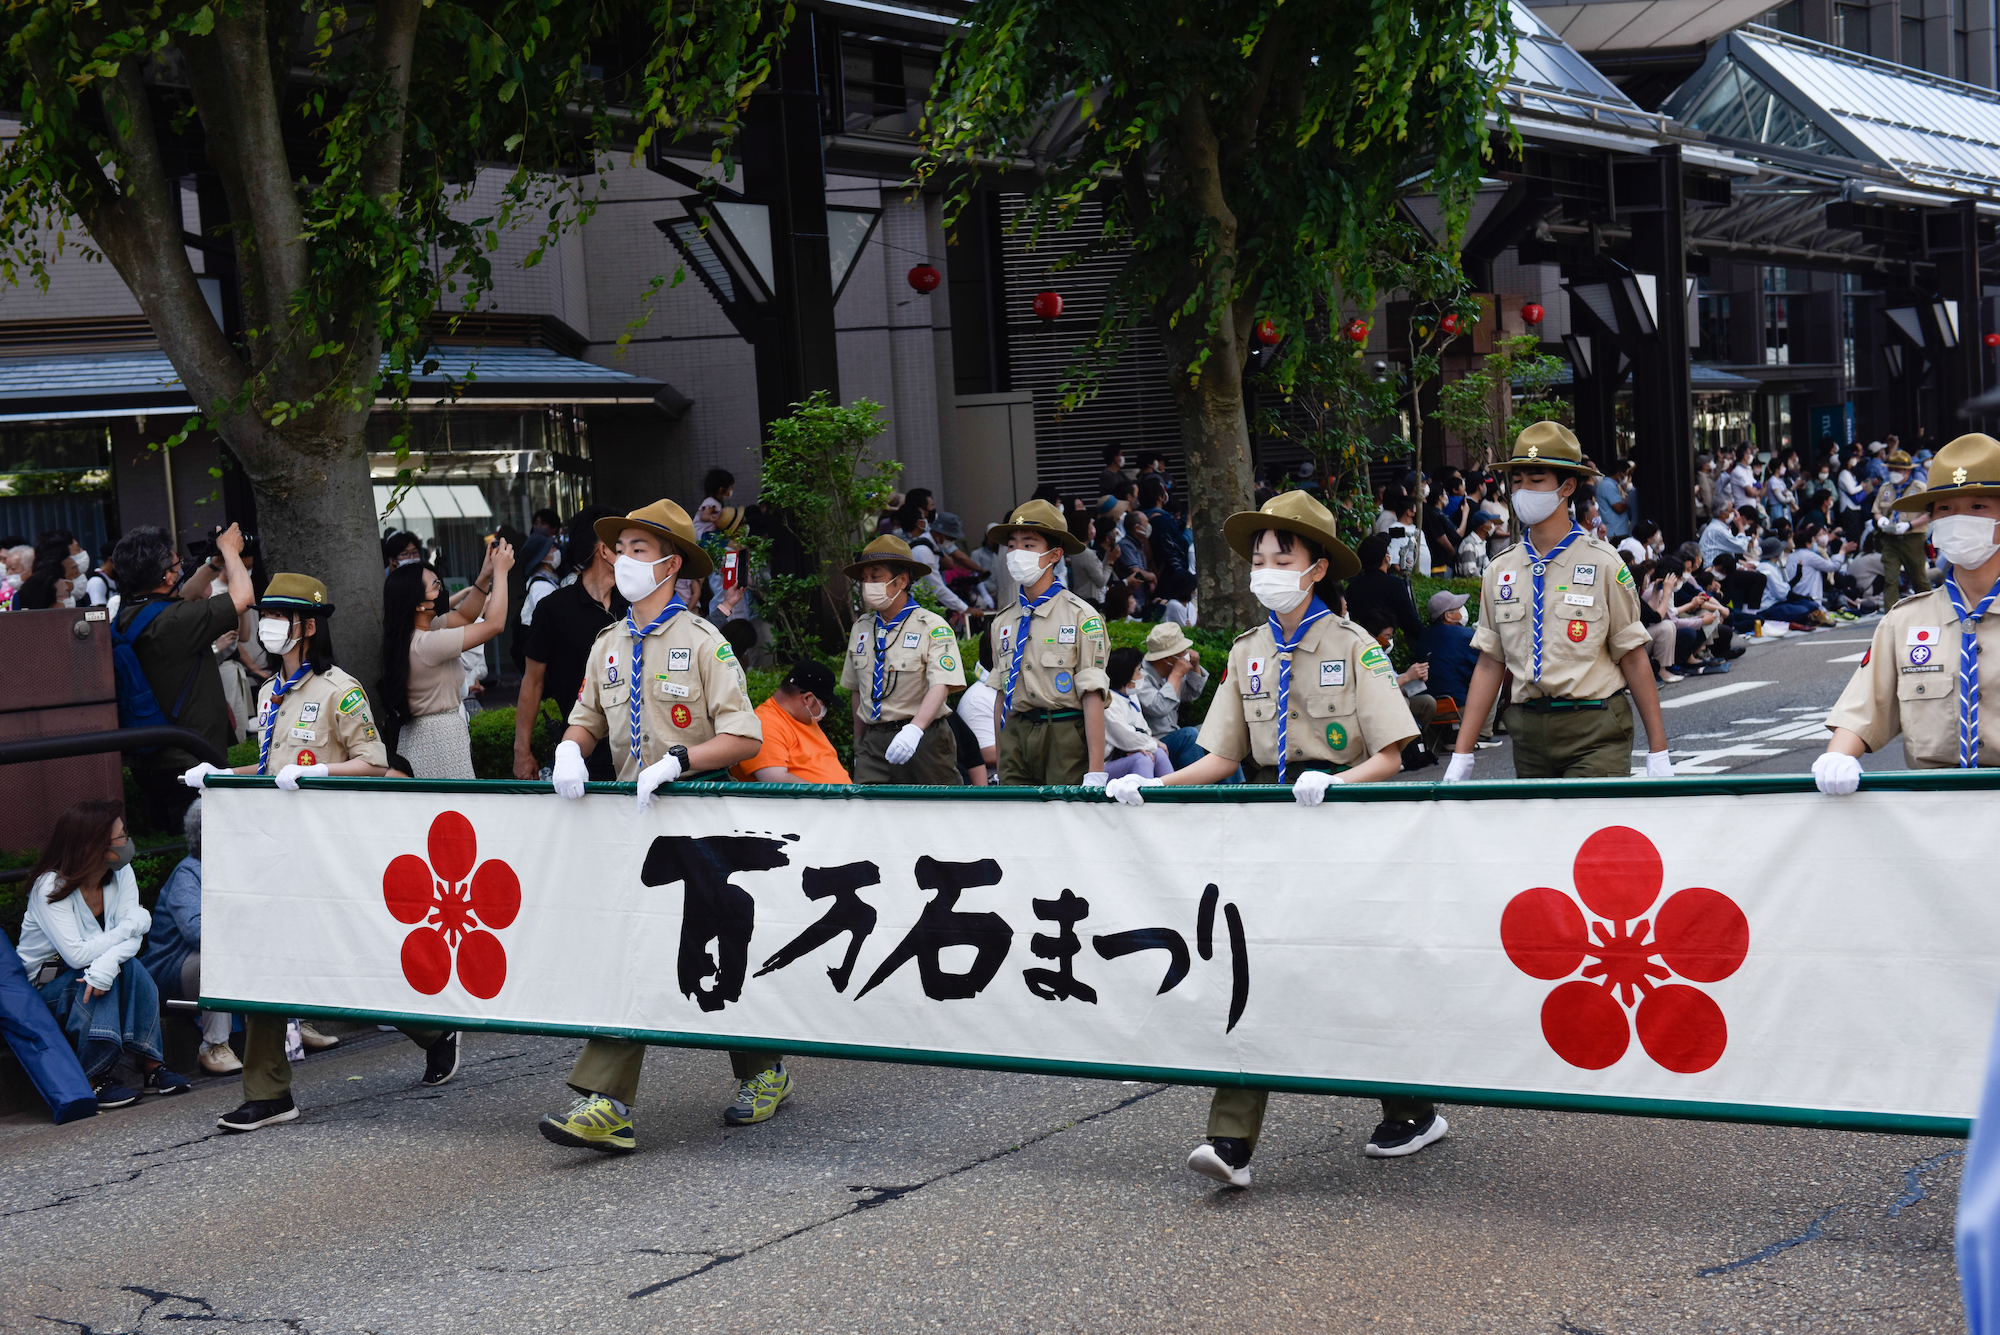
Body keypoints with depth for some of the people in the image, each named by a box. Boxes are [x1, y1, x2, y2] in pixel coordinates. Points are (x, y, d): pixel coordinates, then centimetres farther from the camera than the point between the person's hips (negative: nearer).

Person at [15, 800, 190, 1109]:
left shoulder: (121, 873, -6)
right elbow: (77, 955, -32)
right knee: (92, 972, -33)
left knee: (129, 966, -27)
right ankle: (93, 1080, -26)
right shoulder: (50, 887, -23)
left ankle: (150, 1063, -21)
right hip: (44, 984, -4)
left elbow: (133, 937, -16)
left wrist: (107, 963, -38)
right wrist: (133, 924, -23)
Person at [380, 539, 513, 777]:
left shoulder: (414, 632, 6)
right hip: (441, 738, -10)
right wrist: (501, 571, -10)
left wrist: (485, 576, 6)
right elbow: (495, 624, -20)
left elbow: (464, 616, 18)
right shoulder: (428, 643, -22)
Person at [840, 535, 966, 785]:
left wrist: (914, 729, -34)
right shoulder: (860, 629, 12)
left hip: (924, 741, -4)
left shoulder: (932, 628, -6)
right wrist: (859, 747, 21)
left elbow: (940, 686, -18)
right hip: (874, 741, 4)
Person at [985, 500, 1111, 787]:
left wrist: (1095, 772, -16)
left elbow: (1092, 698, -10)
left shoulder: (1082, 617, -3)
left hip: (1064, 734, -5)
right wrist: (1001, 763, 15)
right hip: (1017, 737, 5)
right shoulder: (1003, 623, 14)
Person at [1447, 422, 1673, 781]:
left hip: (1595, 732, -4)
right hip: (1528, 731, 4)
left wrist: (1658, 753, -4)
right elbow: (1490, 664, 10)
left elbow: (1634, 658, -3)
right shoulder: (1500, 571, 9)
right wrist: (1461, 755, 5)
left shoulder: (1602, 563, -3)